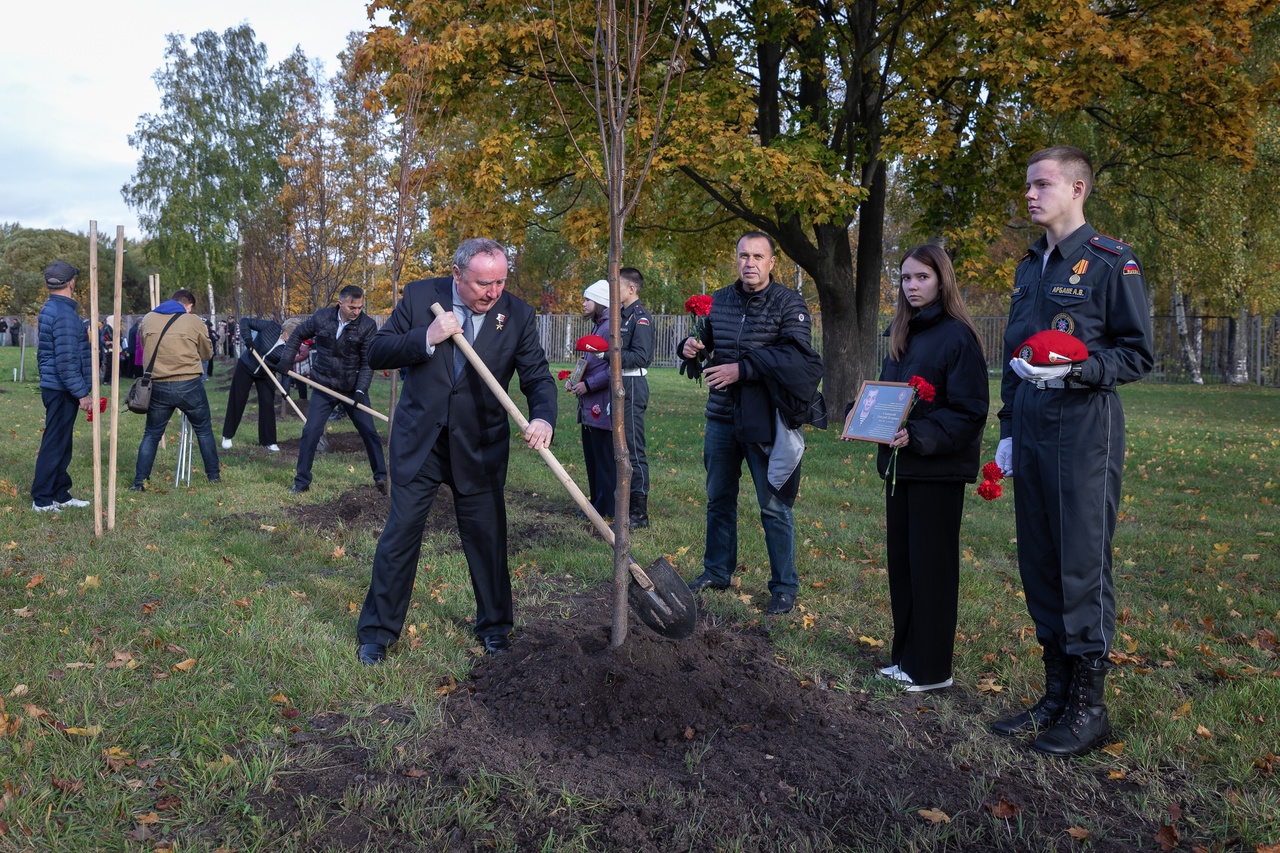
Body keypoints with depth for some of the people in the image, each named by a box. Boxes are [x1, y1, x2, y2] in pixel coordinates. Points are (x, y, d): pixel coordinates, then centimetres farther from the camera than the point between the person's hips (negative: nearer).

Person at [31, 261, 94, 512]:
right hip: (62, 390, -10)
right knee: (55, 445, -2)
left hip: (52, 386, 10)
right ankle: (42, 499, 5)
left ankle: (60, 494, 22)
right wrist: (82, 393, -19)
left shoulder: (49, 309, 13)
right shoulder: (65, 313, -18)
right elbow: (66, 360, -23)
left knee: (59, 444, 15)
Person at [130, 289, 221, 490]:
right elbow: (207, 353, 9)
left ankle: (140, 481, 10)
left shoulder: (148, 319, 7)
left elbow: (145, 348, 18)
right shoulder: (194, 321, -1)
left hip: (158, 386, 2)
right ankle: (213, 475, 21)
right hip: (189, 385, -2)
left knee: (152, 433, 14)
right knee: (204, 430, 14)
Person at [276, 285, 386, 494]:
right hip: (324, 388, 1)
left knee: (369, 432, 0)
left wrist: (360, 390, -23)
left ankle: (381, 477, 14)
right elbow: (298, 335, 10)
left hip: (353, 388, -1)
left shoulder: (368, 325, -14)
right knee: (310, 432, 0)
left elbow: (368, 362, -14)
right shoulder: (321, 317, -8)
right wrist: (286, 359, 5)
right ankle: (301, 481, 12)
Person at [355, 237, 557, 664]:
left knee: (487, 537, 9)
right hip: (419, 441, 0)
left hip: (481, 448, 1)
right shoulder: (419, 296, -7)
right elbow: (377, 353, -5)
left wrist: (543, 418, -29)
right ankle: (377, 632, 19)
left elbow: (537, 375, -8)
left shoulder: (518, 314, -7)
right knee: (400, 535, 3)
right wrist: (426, 337, -21)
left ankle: (494, 626, 30)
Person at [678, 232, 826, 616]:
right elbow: (705, 341, 22)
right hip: (721, 416, 5)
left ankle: (784, 587, 15)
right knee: (719, 499, 16)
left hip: (766, 421, -5)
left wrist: (743, 368, -24)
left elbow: (796, 357, -20)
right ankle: (717, 571, 32)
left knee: (774, 506, 1)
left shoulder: (789, 304, -8)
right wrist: (691, 347, -2)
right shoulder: (719, 301, 9)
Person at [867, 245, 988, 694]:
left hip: (939, 468, -7)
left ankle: (931, 668, 13)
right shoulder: (900, 333, 12)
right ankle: (905, 655, 25)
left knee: (931, 565, 1)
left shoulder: (957, 336, -12)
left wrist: (918, 436, -26)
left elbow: (969, 412, -15)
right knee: (900, 560, 12)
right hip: (899, 464, 7)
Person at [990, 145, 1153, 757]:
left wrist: (1074, 370, -21)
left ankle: (1088, 706, 11)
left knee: (1083, 564, -2)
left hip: (1085, 431, -7)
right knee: (1039, 564, 10)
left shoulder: (1113, 262, -4)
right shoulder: (1029, 268, 17)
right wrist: (1008, 430, 18)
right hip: (1031, 433, 7)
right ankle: (1056, 694, 23)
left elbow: (1138, 354, -6)